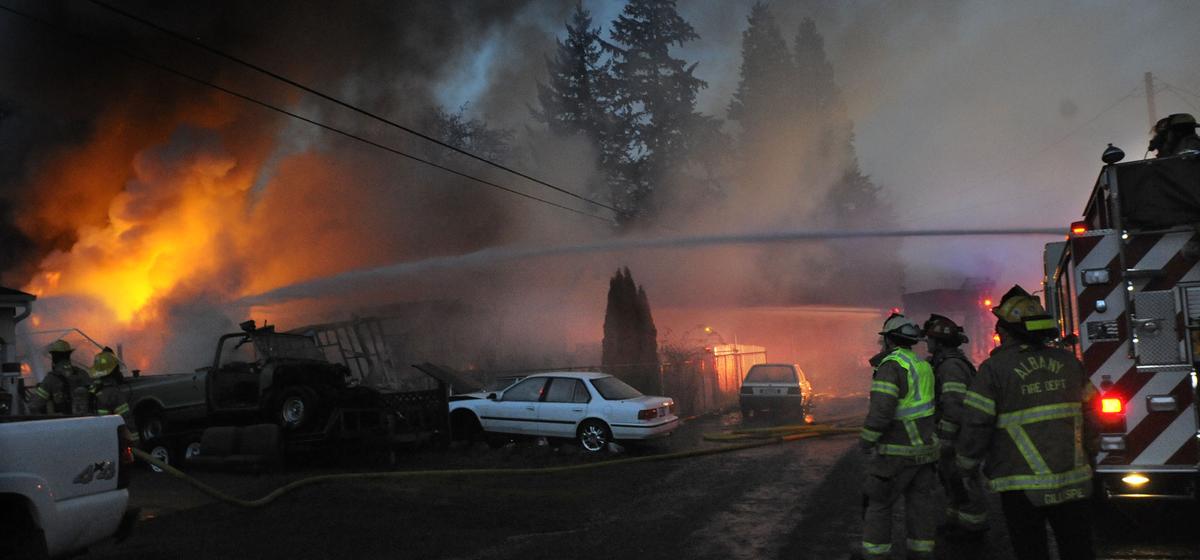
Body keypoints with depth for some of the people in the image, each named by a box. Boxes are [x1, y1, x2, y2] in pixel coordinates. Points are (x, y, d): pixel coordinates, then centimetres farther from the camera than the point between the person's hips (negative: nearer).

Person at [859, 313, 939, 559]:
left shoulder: (891, 366, -18)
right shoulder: (923, 366, 9)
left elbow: (881, 410, -25)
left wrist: (866, 440, -11)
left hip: (897, 452, -8)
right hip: (923, 448, 8)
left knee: (878, 504, 2)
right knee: (919, 503, 10)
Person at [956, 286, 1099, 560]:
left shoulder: (995, 368, -10)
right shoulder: (1068, 362, 6)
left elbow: (976, 424, -10)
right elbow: (1089, 414, 14)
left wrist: (967, 466, 5)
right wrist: (1089, 453, 30)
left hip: (1023, 485, -4)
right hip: (1073, 481, 4)